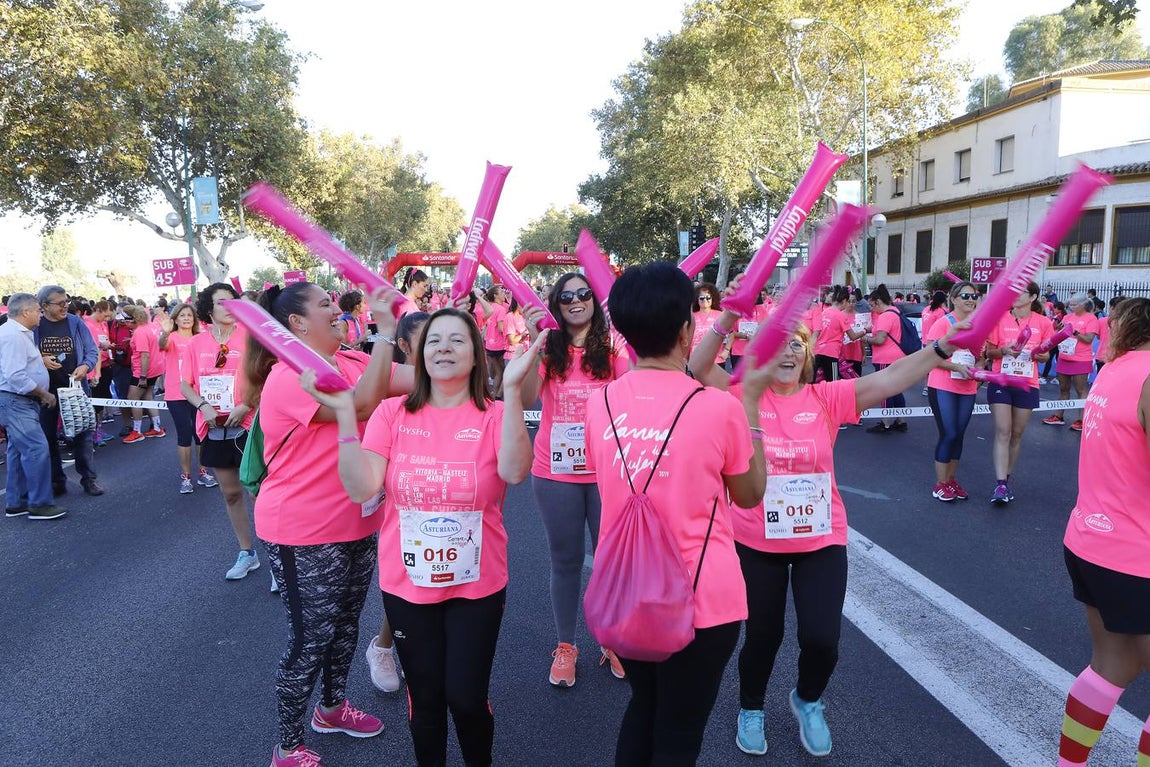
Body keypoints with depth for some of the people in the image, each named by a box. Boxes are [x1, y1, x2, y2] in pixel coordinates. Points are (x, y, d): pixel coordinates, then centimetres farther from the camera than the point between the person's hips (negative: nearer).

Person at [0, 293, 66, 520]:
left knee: (19, 451, 14)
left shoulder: (18, 333, 14)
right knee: (37, 449, -12)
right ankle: (39, 504, -6)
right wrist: (44, 394, -15)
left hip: (20, 401, 11)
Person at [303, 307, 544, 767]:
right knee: (425, 700, 16)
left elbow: (515, 472, -28)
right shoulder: (394, 412, -4)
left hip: (477, 585, -1)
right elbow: (361, 489, -13)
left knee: (467, 699, 6)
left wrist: (511, 389, -34)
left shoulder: (494, 415, -8)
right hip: (406, 584, 2)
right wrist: (345, 413, -21)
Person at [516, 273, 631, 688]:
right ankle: (565, 646, 28)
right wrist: (533, 343, -26)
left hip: (605, 471, 0)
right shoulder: (549, 350, -1)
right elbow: (525, 398, -16)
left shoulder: (612, 349, 0)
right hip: (556, 472, 0)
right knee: (566, 560, 12)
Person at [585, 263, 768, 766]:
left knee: (644, 705, 27)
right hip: (701, 598, -4)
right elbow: (749, 494, -2)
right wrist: (750, 402, 4)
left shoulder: (600, 403, -6)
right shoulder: (720, 408, -18)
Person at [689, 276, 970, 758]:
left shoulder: (826, 399, -5)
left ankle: (807, 702, 35)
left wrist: (943, 345, -27)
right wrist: (726, 321, -34)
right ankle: (750, 709, 43)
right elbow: (699, 370, -22)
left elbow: (889, 378, -15)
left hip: (821, 540, 1)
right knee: (762, 636, 12)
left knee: (822, 638, -1)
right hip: (757, 542, -1)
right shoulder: (744, 397, -8)